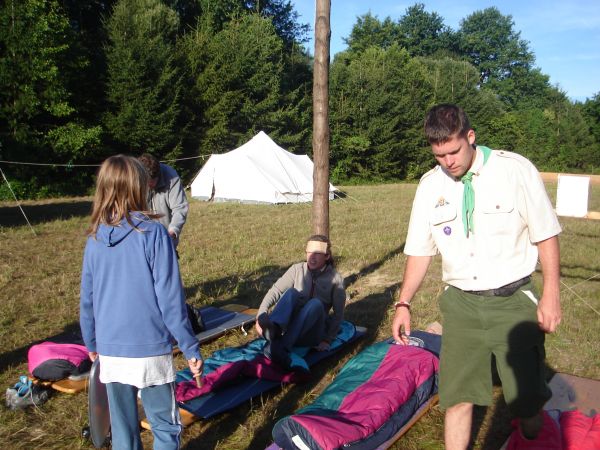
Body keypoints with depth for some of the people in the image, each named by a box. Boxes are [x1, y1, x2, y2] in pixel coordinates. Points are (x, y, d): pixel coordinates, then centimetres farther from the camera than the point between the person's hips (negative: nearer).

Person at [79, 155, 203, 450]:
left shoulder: (95, 239, 0)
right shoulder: (152, 233, -14)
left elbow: (87, 299, 7)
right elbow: (169, 298, -14)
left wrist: (92, 344, 21)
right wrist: (190, 348, -7)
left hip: (110, 351, 4)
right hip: (149, 350, -4)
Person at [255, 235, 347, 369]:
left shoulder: (335, 278, -4)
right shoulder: (297, 269, 0)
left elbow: (338, 313, -2)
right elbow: (275, 290, -9)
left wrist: (328, 340, -11)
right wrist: (261, 314, -25)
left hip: (312, 332, -1)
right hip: (291, 324, 1)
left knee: (316, 303, -33)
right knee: (291, 292, -26)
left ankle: (279, 347, -48)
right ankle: (273, 330, -55)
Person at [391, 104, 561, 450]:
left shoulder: (516, 169, -8)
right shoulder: (430, 185, 1)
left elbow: (546, 236, -3)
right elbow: (420, 250, 7)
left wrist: (551, 294, -8)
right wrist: (404, 303, 3)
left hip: (513, 301, -2)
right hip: (461, 304, 2)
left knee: (527, 398, 7)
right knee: (457, 394, 5)